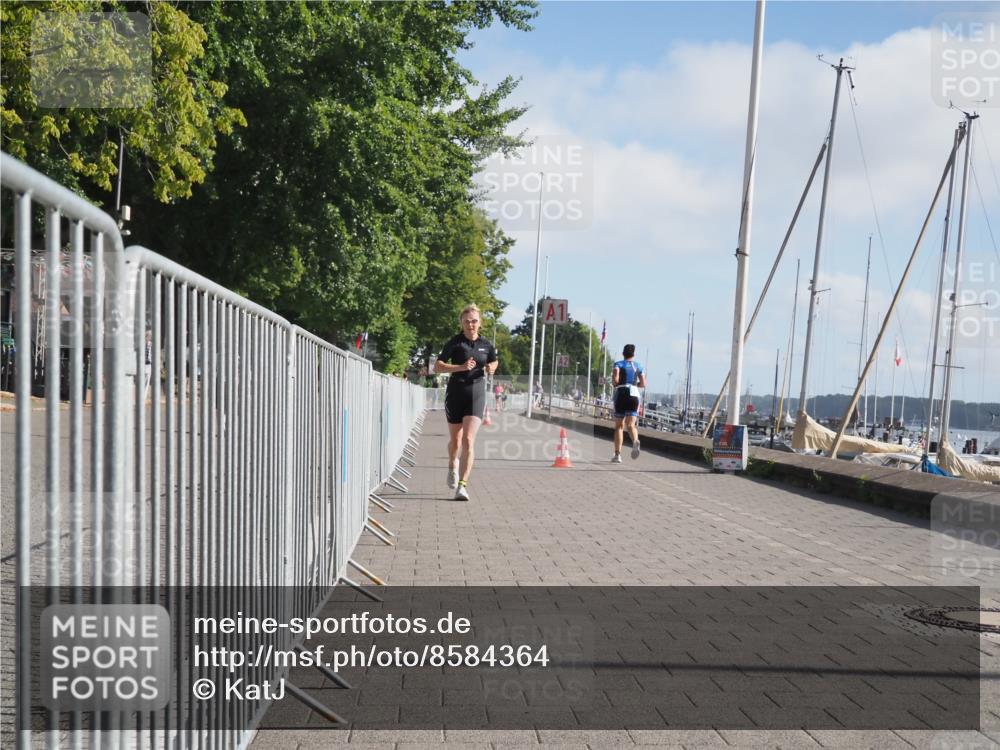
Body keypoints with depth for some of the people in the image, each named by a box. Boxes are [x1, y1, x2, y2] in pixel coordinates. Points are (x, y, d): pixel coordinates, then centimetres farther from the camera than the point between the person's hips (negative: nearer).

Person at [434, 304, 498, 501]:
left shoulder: (486, 344, 5)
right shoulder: (454, 342, -4)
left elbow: (494, 361, 24)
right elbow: (437, 366, -8)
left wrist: (491, 368, 0)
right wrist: (461, 367, -20)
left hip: (476, 394, 1)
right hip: (455, 394, 0)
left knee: (468, 441, -13)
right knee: (455, 440, 12)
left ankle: (462, 485, -11)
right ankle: (453, 466, 45)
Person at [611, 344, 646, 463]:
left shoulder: (618, 364, 5)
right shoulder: (638, 366, 14)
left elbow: (615, 379, -12)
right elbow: (643, 384, 8)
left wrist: (616, 384, 10)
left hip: (621, 394, -1)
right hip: (634, 394, 1)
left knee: (619, 426, 8)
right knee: (630, 425, -2)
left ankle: (617, 454, 3)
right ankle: (635, 441, -36)